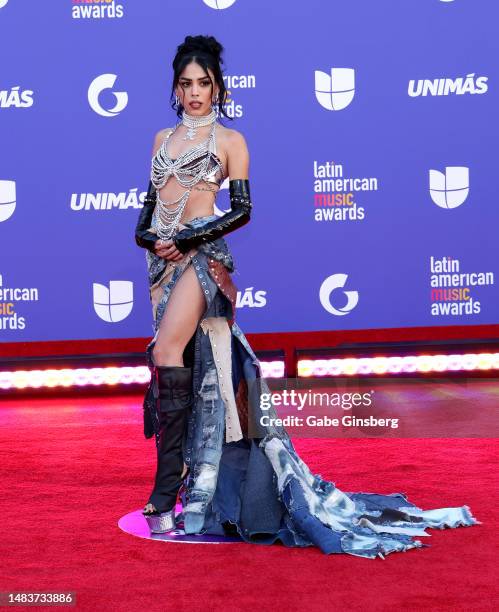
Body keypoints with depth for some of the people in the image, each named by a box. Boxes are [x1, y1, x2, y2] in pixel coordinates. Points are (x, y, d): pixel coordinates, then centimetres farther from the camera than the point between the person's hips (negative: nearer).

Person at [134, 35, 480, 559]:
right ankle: (190, 472, 14)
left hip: (201, 254, -6)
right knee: (174, 360, 6)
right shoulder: (163, 139, 18)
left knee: (168, 351, -22)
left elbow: (241, 209, -5)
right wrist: (146, 236, -1)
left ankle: (166, 491, -20)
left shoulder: (229, 140, 1)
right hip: (163, 258, 7)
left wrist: (186, 238, -13)